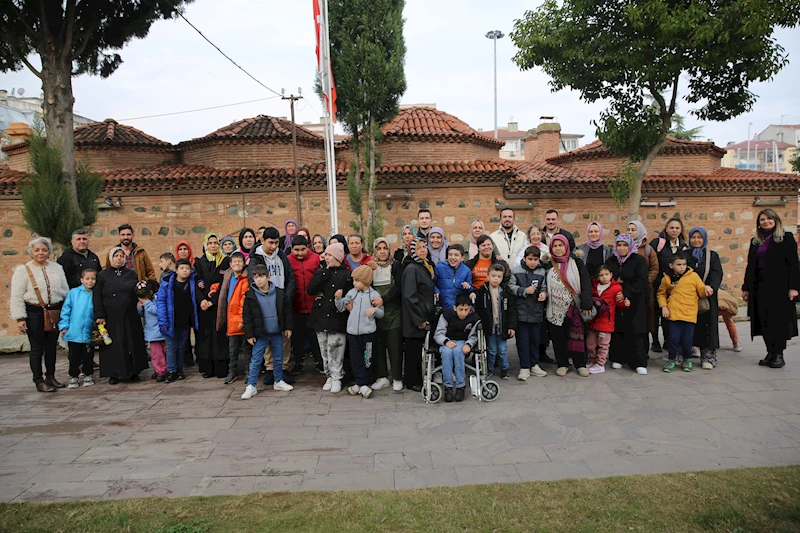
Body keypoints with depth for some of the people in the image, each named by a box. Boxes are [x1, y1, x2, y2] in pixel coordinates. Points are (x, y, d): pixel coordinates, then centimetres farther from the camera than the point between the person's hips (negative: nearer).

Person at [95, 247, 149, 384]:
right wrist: (100, 315, -7)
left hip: (130, 317, 2)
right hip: (111, 318, -2)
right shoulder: (103, 275, 3)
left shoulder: (132, 274, 9)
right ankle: (114, 374, 9)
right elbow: (97, 297, -1)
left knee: (132, 343, 4)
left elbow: (137, 292, 18)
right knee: (113, 345, 1)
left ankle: (133, 371, 14)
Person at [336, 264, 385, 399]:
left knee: (367, 358, 4)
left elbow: (381, 314, 4)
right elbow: (341, 308, 9)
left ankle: (361, 384, 13)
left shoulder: (374, 295, -2)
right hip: (352, 331, 2)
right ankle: (363, 384, 12)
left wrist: (375, 309, -17)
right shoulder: (351, 293, 5)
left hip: (368, 332, -2)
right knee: (356, 359, 4)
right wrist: (338, 298, -8)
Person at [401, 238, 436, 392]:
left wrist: (427, 317, 14)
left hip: (425, 317, 8)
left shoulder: (427, 266, 13)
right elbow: (409, 296, -19)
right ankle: (412, 382, 12)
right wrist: (419, 320, -18)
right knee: (413, 350, 1)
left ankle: (417, 378, 25)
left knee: (419, 349, 15)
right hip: (414, 319, -8)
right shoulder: (411, 268, -14)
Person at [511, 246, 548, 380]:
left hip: (537, 312, 3)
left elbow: (544, 287, 13)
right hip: (521, 311, -3)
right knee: (522, 340, 1)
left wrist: (544, 293, -8)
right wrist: (525, 291, -14)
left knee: (535, 339, 12)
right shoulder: (516, 271, -4)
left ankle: (534, 365, 26)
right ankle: (524, 367, 10)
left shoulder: (542, 272, 4)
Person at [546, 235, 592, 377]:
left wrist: (586, 304, -11)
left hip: (574, 307, -2)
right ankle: (562, 364, 17)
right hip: (556, 309, 2)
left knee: (576, 335, 0)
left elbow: (586, 283, -4)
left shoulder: (576, 263, 2)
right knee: (558, 337, 5)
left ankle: (581, 364, 13)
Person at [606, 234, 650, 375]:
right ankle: (618, 358, 13)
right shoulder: (610, 261, 12)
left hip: (635, 303, -3)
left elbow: (641, 281, -10)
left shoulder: (639, 260, -1)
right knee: (617, 330, 1)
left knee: (636, 332, -4)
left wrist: (626, 294, -19)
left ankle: (640, 363, 1)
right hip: (616, 302, 3)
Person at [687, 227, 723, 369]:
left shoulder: (712, 255, 8)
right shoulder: (685, 255, 11)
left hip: (708, 296, -1)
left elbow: (717, 274, -4)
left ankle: (708, 357, 2)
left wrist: (710, 286, -23)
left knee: (707, 324, -4)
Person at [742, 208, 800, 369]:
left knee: (779, 320, -1)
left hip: (779, 286, -5)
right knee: (764, 321, 4)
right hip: (760, 286, 5)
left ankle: (779, 354, 7)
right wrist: (746, 288, 12)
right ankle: (770, 353, 13)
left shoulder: (786, 238, 0)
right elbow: (750, 266, 15)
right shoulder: (755, 242, 15)